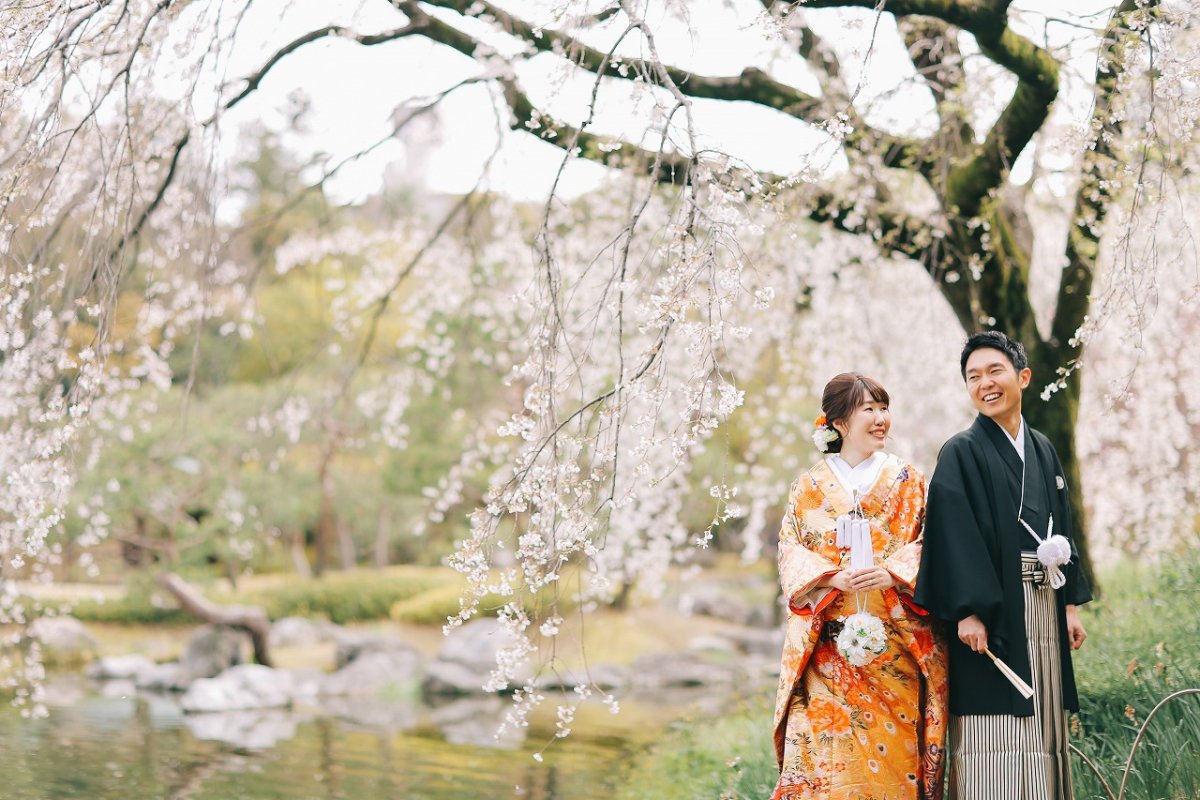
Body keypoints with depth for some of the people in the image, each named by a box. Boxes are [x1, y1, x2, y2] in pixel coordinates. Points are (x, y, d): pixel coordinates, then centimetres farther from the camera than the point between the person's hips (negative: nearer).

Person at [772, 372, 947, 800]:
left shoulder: (907, 480, 10)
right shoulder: (810, 486, 9)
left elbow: (928, 543, 3)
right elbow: (790, 550, 3)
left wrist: (892, 573, -16)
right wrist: (833, 577, -16)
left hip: (895, 640, 0)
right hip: (829, 642, 0)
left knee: (892, 754, -2)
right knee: (825, 747, -7)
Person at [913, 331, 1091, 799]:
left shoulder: (1042, 451, 15)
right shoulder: (960, 454, -3)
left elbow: (1061, 527, 18)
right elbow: (954, 535, -11)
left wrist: (1070, 602, 12)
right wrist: (968, 611, -20)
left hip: (1044, 608, 6)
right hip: (993, 611, -6)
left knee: (1040, 735, 8)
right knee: (994, 747, -7)